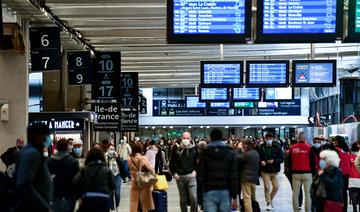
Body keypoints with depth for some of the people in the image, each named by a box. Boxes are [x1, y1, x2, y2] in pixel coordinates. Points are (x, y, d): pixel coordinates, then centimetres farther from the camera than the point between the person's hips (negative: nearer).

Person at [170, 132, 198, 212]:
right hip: (180, 176, 1)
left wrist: (195, 171, 0)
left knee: (193, 197, -11)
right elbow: (171, 162, 7)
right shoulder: (176, 148, 1)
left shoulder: (194, 149, 2)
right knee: (183, 199, 10)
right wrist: (174, 173, -1)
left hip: (191, 176, -1)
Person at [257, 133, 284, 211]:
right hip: (265, 171, -1)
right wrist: (261, 161, -18)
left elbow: (282, 158, -5)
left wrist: (274, 161, -20)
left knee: (276, 187, 5)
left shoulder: (277, 147, -3)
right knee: (267, 188, -3)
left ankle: (270, 199, 31)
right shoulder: (261, 148, -3)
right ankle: (268, 203, 9)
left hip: (274, 171, 1)